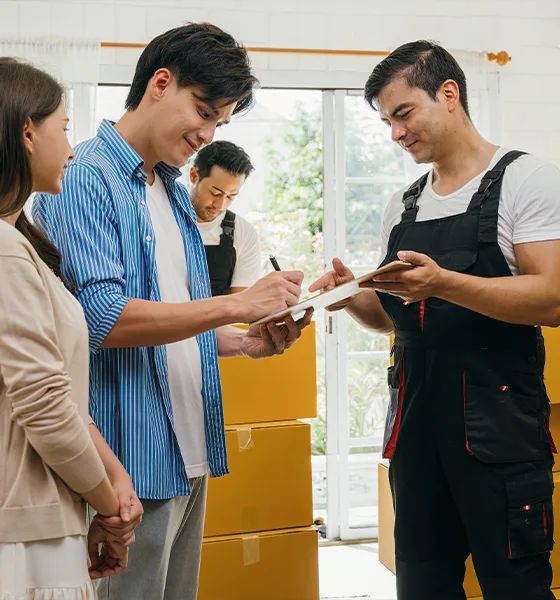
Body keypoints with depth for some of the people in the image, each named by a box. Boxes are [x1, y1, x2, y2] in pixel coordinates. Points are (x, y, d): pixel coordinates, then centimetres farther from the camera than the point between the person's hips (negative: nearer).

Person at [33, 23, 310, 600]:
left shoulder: (174, 191, 15)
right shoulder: (84, 178, -12)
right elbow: (99, 318, -22)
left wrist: (244, 341, 2)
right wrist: (236, 305, -20)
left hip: (189, 453, 9)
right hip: (129, 461, -8)